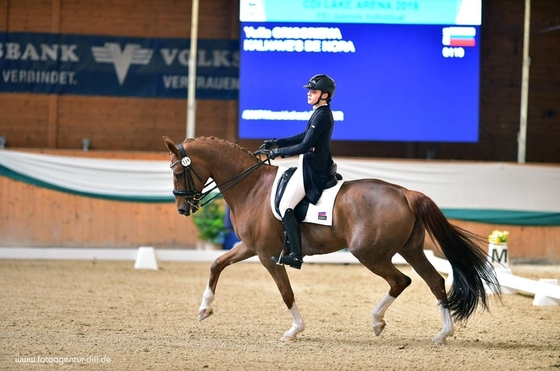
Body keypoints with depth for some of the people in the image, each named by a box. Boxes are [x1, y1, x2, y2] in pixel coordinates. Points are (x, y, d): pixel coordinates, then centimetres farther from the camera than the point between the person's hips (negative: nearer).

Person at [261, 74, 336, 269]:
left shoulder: (322, 116, -19)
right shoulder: (321, 113, 13)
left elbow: (305, 146, -22)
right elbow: (303, 137, 21)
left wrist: (279, 152, -11)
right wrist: (277, 142, 15)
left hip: (312, 169, -11)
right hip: (319, 166, 11)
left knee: (285, 207, -13)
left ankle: (296, 255, -17)